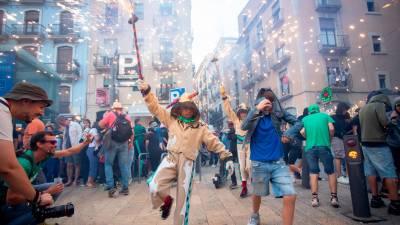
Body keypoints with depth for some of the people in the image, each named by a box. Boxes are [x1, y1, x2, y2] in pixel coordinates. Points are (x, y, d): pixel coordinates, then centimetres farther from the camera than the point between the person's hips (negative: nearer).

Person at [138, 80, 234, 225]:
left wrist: (227, 156, -3)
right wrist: (146, 91, -4)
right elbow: (156, 108, 8)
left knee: (182, 199, 5)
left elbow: (214, 142, 6)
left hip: (187, 163, 0)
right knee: (154, 187, -20)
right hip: (171, 158, 1)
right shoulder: (172, 120, 12)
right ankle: (166, 200, 16)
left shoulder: (200, 127, 9)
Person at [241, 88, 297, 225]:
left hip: (278, 162, 1)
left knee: (290, 197, -9)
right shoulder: (254, 116, -8)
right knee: (258, 194, 19)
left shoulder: (278, 113, -4)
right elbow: (244, 127, -26)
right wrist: (257, 109, -36)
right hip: (259, 163, -1)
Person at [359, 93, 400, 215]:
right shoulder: (380, 105, -7)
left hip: (365, 143, 7)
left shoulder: (362, 108, 14)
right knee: (389, 174, -3)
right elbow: (385, 122, -20)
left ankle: (375, 198, 17)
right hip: (378, 145, -7)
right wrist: (390, 123, 0)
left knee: (371, 172, 11)